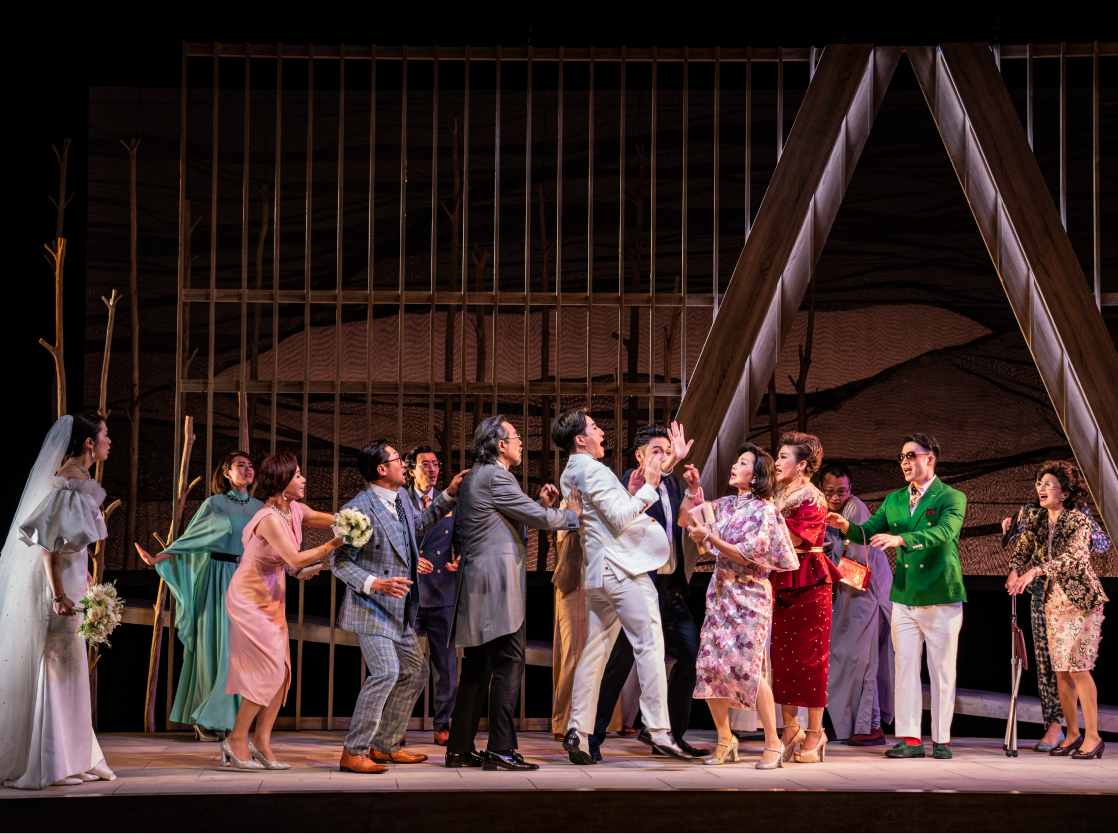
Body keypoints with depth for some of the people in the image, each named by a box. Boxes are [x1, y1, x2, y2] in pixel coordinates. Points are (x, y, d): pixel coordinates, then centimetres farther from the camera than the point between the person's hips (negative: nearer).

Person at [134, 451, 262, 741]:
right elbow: (189, 540, -1)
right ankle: (206, 720, 1)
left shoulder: (259, 508, 11)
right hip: (218, 582, -4)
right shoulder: (214, 504, 0)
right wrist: (156, 559, -10)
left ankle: (231, 719, 8)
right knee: (216, 647, -6)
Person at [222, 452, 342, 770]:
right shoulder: (270, 519, -24)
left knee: (281, 670, 5)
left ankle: (261, 743, 12)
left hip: (273, 597, 8)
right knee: (269, 670, -9)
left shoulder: (295, 511, 1)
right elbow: (296, 559, -29)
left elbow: (332, 521, 15)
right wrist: (333, 545, -26)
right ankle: (237, 741, 2)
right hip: (250, 597, -8)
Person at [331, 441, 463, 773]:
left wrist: (449, 495, 19)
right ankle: (353, 752, -13)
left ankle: (384, 746, 22)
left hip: (401, 609, 9)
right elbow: (339, 561, -16)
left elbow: (418, 526, 28)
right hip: (371, 607, -9)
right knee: (386, 671, -20)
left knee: (415, 671, 13)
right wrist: (376, 584, -28)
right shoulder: (359, 509, -18)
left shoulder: (402, 497, 8)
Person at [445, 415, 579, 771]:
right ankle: (500, 750, -11)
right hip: (497, 585, -10)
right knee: (508, 665, -9)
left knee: (477, 669, 12)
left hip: (475, 585, 10)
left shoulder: (474, 476, 21)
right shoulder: (495, 477, -11)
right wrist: (576, 515, 6)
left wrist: (540, 504, 15)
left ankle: (460, 748, 15)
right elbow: (537, 518, -9)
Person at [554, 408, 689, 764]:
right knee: (649, 645, -7)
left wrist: (632, 493, 15)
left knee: (594, 652, 8)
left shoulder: (570, 475, 19)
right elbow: (619, 519, -17)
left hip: (597, 573, 9)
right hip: (623, 569, -9)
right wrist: (648, 488, -12)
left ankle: (578, 730, 3)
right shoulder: (593, 470, -12)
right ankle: (659, 731, -11)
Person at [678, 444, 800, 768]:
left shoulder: (764, 511, -8)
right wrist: (692, 489, 5)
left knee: (748, 668, -12)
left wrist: (709, 538, -15)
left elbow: (746, 555, -15)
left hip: (749, 596, -6)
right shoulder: (724, 506, 12)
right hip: (720, 593, 6)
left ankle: (773, 744, -1)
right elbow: (685, 521, 16)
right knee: (710, 665, -1)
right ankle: (725, 740, 12)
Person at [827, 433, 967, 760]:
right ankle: (910, 739, 6)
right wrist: (846, 526, -15)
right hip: (904, 597, 5)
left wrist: (900, 538, -37)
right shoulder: (894, 500, 13)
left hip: (941, 598, -5)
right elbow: (869, 532, 8)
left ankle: (942, 740, 9)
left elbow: (944, 532, -23)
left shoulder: (952, 498, -5)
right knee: (905, 667, 3)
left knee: (941, 670, 2)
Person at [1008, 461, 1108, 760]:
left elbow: (1076, 557, -29)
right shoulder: (1035, 519, 4)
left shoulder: (1078, 521, -15)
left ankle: (1093, 736, -3)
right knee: (1060, 670, 6)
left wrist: (1037, 570, -39)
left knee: (1078, 668, -10)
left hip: (1082, 600, -6)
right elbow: (1023, 550, 10)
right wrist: (1015, 570, -12)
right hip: (1054, 600, 6)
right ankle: (1073, 734, 15)